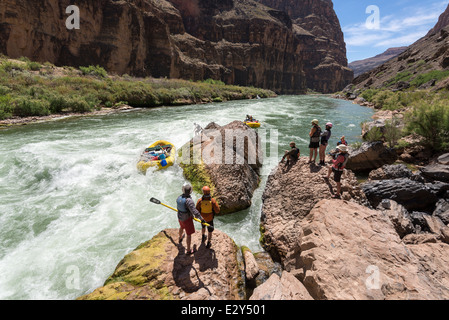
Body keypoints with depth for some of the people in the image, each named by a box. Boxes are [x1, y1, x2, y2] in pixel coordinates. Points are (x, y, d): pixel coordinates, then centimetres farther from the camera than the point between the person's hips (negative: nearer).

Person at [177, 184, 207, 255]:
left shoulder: (179, 197, -9)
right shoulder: (189, 200, -35)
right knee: (189, 234, 10)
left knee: (182, 227, 38)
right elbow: (194, 211, -38)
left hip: (180, 217, 8)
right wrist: (201, 219, -32)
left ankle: (180, 238, 68)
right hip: (187, 219, -8)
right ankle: (188, 250, 26)